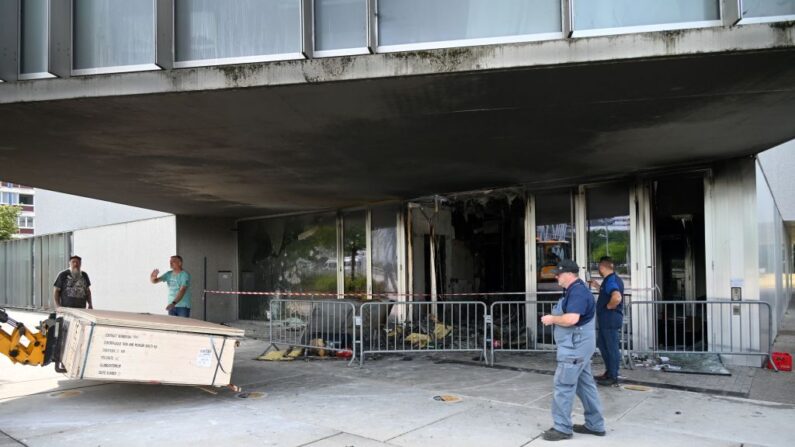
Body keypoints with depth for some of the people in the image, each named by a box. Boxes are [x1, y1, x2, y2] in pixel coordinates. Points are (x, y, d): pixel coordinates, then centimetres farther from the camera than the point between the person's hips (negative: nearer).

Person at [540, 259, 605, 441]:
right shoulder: (574, 290, 15)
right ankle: (595, 425, 24)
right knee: (585, 384, 15)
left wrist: (551, 319, -17)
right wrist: (554, 318, 6)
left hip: (575, 347, -11)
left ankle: (562, 428, 3)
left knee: (563, 386, -5)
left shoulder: (578, 291, -19)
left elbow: (571, 319, -30)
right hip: (577, 346, 11)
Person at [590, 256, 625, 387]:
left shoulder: (610, 280, -19)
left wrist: (609, 307, -21)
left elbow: (617, 297, -37)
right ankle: (609, 372, 30)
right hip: (605, 320, 10)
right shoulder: (612, 279, 12)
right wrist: (597, 286, 27)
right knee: (602, 345, 20)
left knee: (612, 348, -1)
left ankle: (613, 378, 8)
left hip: (611, 320, -10)